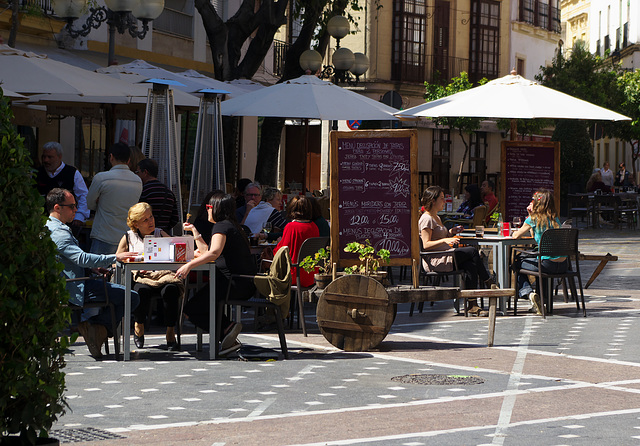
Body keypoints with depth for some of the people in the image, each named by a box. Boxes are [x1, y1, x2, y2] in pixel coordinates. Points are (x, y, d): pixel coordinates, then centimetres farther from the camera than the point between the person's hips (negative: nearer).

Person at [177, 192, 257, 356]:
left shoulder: (221, 226, -8)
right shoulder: (230, 226, 22)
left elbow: (214, 252, -28)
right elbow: (205, 251, 31)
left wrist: (189, 265, -33)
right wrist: (194, 231, 36)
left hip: (235, 284, -10)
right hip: (246, 285, 10)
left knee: (191, 309, -3)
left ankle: (227, 328, -16)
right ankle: (228, 337, 6)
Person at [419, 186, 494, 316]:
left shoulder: (436, 218, 23)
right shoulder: (426, 219, -9)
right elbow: (426, 245, -17)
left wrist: (450, 233, 11)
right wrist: (445, 240, -28)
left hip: (445, 256, 9)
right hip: (435, 261, -9)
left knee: (471, 265, -17)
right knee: (472, 251, -17)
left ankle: (472, 305, -24)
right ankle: (490, 284, -4)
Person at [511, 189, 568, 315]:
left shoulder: (533, 219, -6)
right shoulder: (555, 219, 12)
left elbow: (516, 236, 5)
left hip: (549, 265, -6)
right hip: (563, 265, 6)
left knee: (517, 264, 18)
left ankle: (528, 292, 0)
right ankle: (541, 298, 35)